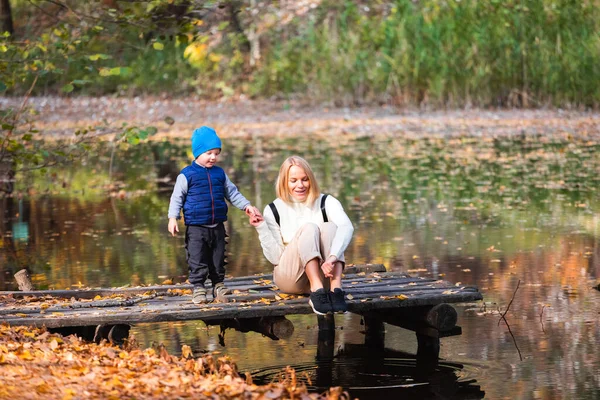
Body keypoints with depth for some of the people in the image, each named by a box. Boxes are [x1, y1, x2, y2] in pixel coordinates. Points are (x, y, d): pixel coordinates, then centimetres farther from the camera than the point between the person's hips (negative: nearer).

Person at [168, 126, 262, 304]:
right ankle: (198, 288, 5)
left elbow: (232, 193, 16)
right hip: (196, 228, -4)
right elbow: (177, 197, -3)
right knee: (197, 261, -3)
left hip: (217, 227, 4)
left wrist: (247, 206, 7)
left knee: (218, 261, 11)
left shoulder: (220, 174, 9)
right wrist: (173, 218, -11)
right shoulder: (187, 175, -5)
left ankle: (219, 286, 20)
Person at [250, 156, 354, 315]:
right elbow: (275, 257, -3)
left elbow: (346, 227, -22)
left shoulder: (326, 202, 1)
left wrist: (332, 257, -40)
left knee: (329, 227, -24)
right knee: (309, 228, -25)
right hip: (289, 277, -1)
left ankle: (336, 289, -41)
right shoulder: (274, 210, 3)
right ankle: (316, 292, -43)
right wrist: (261, 228, -16)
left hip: (323, 276, 1)